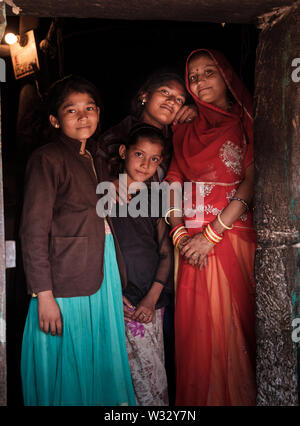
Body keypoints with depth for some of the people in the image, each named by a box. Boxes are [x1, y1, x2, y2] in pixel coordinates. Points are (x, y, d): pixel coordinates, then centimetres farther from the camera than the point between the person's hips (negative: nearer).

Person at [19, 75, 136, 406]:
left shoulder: (96, 159, 14)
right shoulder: (47, 159, -10)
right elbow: (34, 232, -14)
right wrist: (44, 295, -17)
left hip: (103, 277, 7)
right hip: (66, 285, -7)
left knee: (101, 364, 16)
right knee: (67, 370, 6)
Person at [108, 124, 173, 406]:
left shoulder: (153, 199, 12)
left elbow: (165, 253, 10)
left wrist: (152, 297, -2)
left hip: (152, 301, 4)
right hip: (121, 300, -3)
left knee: (152, 373, 6)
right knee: (152, 381, -2)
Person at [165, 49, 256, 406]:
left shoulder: (245, 123, 3)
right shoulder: (186, 130, 16)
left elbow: (251, 181, -8)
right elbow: (174, 182, 8)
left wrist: (212, 234, -15)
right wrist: (179, 232, -7)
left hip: (231, 235, -3)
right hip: (192, 241, 3)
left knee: (229, 322, -1)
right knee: (194, 325, 6)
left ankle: (234, 397, 18)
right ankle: (196, 398, 22)